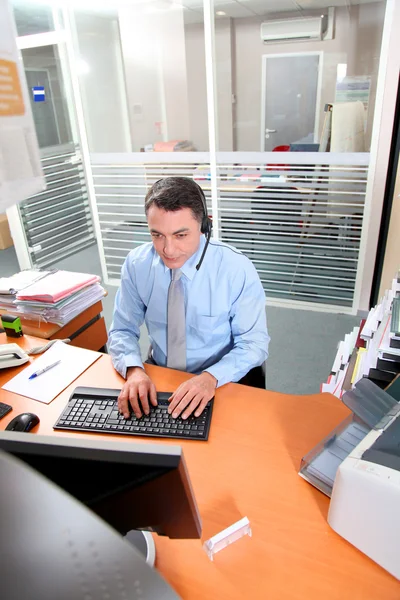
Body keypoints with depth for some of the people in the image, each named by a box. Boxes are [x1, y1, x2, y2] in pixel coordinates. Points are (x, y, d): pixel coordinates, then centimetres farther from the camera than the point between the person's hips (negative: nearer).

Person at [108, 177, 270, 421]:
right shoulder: (136, 264, -10)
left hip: (220, 385, -3)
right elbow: (123, 330, -2)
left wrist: (211, 377, -27)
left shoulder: (238, 269, -17)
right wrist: (134, 370, -21)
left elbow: (254, 343, -11)